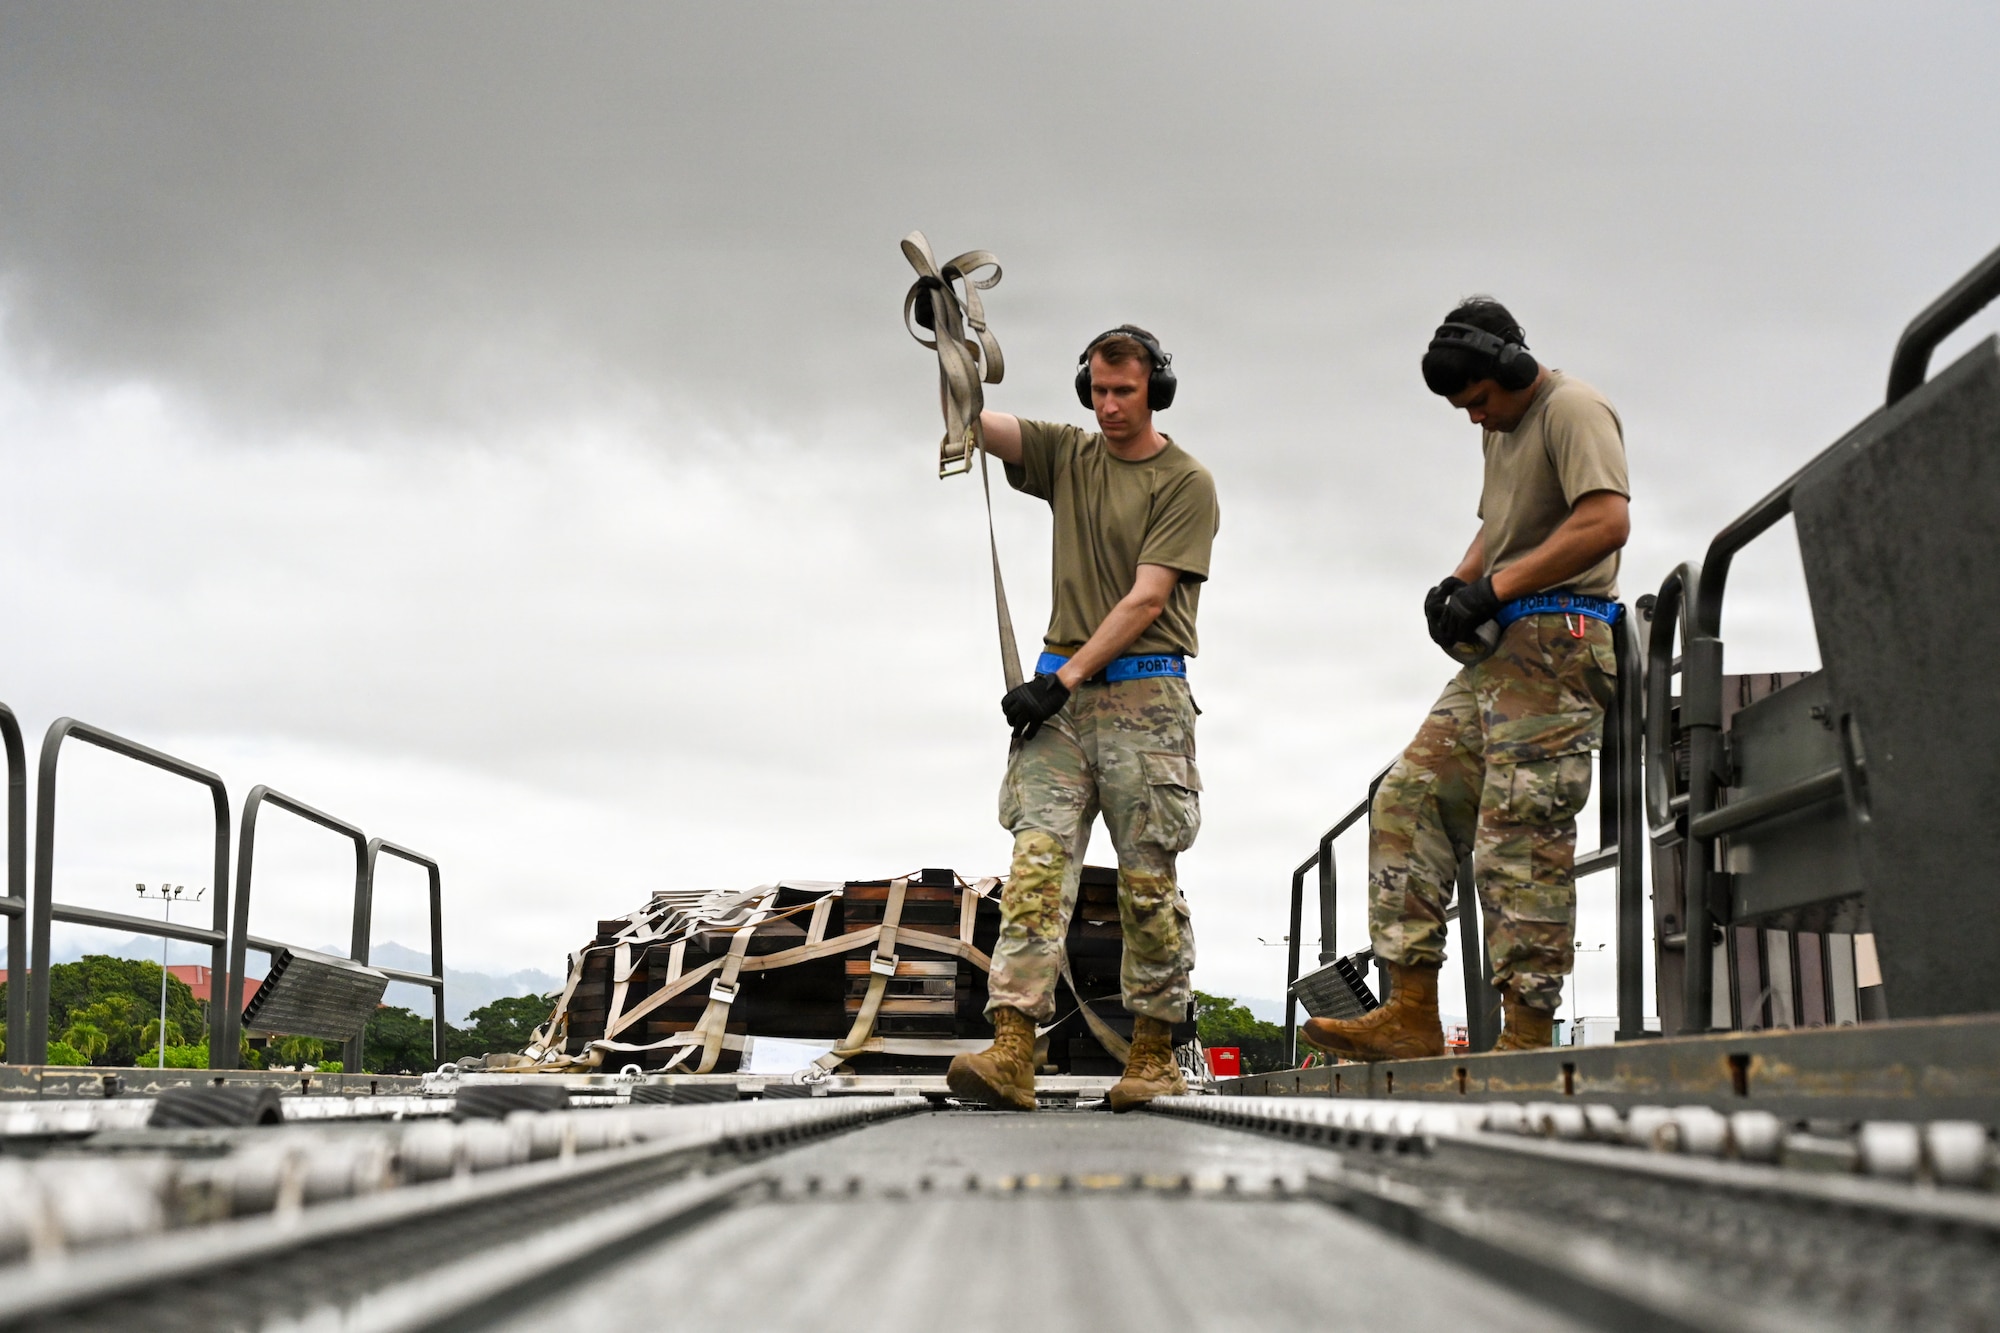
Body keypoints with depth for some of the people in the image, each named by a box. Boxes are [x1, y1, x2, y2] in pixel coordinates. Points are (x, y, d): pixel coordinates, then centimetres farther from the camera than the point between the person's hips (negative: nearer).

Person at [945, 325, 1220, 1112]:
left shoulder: (1186, 483, 0)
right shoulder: (1066, 456, 15)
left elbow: (1146, 601, -8)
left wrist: (1063, 679, -13)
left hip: (1143, 696, -3)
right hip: (1061, 692, 3)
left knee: (1147, 883, 0)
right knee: (1037, 864, -11)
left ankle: (1154, 1056, 10)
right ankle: (1012, 1053, -20)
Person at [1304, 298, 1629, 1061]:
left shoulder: (1571, 410, -6)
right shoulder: (1500, 429, 25)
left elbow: (1607, 521, -19)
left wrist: (1493, 587, -19)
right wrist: (1459, 581, 10)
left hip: (1555, 646, -10)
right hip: (1499, 653, 10)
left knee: (1521, 834, -14)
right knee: (1409, 800, 2)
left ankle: (1527, 1034, -13)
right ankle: (1412, 1013, -1)